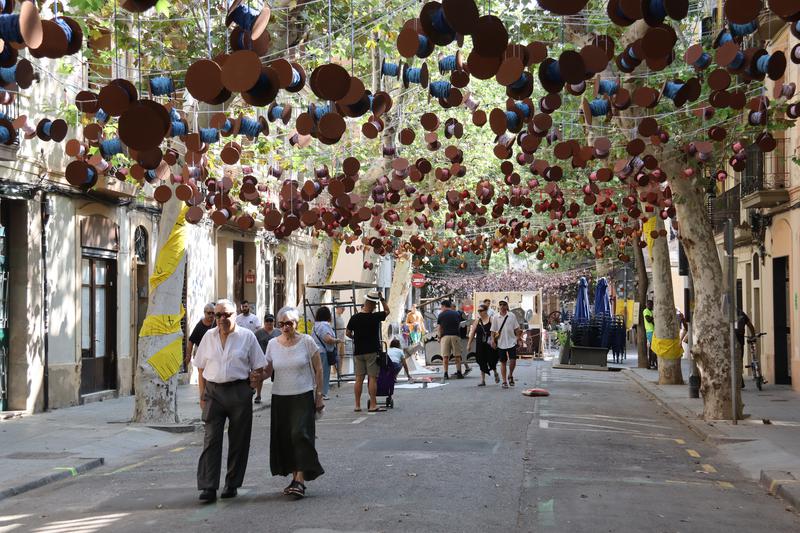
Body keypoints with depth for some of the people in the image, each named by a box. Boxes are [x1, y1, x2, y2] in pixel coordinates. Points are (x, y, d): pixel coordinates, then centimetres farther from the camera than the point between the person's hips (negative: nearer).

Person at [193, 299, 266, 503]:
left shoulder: (247, 336, 2)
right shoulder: (208, 337, 10)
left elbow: (259, 368, 7)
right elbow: (201, 368, 13)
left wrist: (253, 379, -4)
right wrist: (202, 396, 8)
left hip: (239, 392, -1)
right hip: (213, 392, 1)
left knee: (238, 441, 5)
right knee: (211, 440, -6)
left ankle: (232, 484, 17)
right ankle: (208, 487, -8)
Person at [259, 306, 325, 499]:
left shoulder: (307, 341, -4)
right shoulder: (273, 344, 5)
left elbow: (318, 369, 1)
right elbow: (267, 371, 9)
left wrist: (319, 395, -2)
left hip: (303, 396, -4)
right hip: (280, 397, 4)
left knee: (300, 435, -14)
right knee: (284, 438, 4)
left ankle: (300, 481, -16)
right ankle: (295, 477, 16)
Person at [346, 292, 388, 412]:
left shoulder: (354, 318, -1)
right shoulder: (375, 317, -9)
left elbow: (348, 333, 7)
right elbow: (387, 311, 10)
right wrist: (382, 299, 11)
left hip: (358, 351, 4)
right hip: (372, 351, -4)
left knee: (359, 378, 7)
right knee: (372, 378, -3)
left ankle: (357, 405, 10)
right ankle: (373, 405, -5)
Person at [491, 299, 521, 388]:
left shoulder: (512, 316, 1)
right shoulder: (495, 317, 1)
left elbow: (516, 328, 6)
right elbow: (493, 330, 5)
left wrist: (518, 337, -1)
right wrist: (493, 340, -3)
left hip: (511, 341, 0)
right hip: (501, 343, 0)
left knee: (513, 360, -8)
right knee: (503, 362, 5)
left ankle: (510, 376, 18)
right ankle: (504, 381, 12)